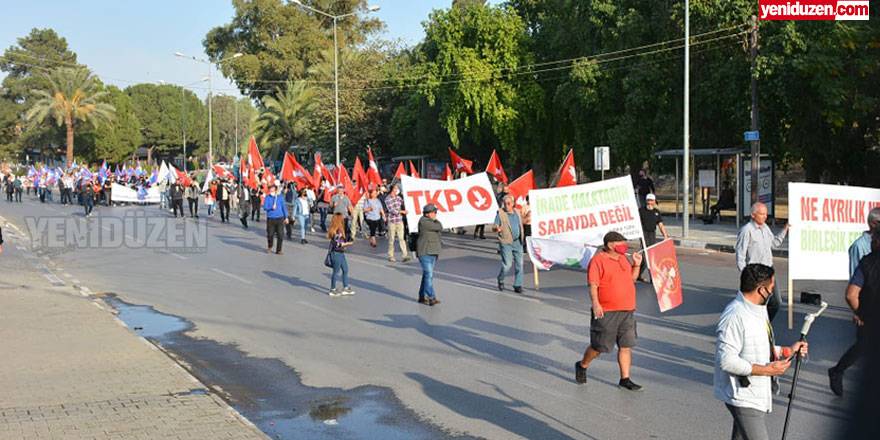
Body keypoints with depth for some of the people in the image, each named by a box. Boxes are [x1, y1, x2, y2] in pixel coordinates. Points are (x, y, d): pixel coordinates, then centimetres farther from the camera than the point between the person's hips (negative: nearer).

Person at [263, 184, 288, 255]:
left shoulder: (280, 197, 4)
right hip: (270, 219, 0)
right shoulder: (267, 197, 2)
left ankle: (278, 250, 8)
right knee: (270, 234, 3)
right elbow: (264, 207, -6)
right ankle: (270, 247, 30)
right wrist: (271, 207, -23)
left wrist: (286, 217, 7)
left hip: (280, 218, 0)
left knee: (280, 235, -3)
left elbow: (284, 207, 8)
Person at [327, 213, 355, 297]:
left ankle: (346, 288, 23)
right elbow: (337, 244, -23)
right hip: (336, 253, -10)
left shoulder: (341, 230, 7)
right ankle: (333, 290, 15)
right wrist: (348, 243, -17)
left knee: (345, 269, 15)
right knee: (336, 271, 2)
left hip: (341, 253, 10)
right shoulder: (337, 232, -22)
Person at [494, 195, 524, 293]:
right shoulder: (500, 213, -4)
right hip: (506, 242, -5)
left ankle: (518, 285, 13)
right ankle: (500, 280, 18)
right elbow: (495, 227, -7)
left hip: (517, 242, 5)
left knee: (519, 264, 3)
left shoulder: (517, 213, 12)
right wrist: (497, 229, -29)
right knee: (507, 264, -9)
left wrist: (522, 236, 15)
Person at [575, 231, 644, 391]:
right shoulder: (598, 260, -11)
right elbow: (593, 285, -17)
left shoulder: (623, 258, 14)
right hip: (606, 312, -7)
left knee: (626, 346, 6)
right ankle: (582, 366, 28)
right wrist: (595, 303, -28)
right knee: (599, 346, 3)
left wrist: (636, 265, 9)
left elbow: (632, 278, 25)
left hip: (627, 311, 7)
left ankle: (625, 379, 13)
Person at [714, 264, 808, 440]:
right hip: (743, 397, -10)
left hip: (758, 392, 10)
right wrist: (767, 369, -23)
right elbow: (727, 361, -27)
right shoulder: (734, 316, -25)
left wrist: (787, 350, 12)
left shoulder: (759, 309, 8)